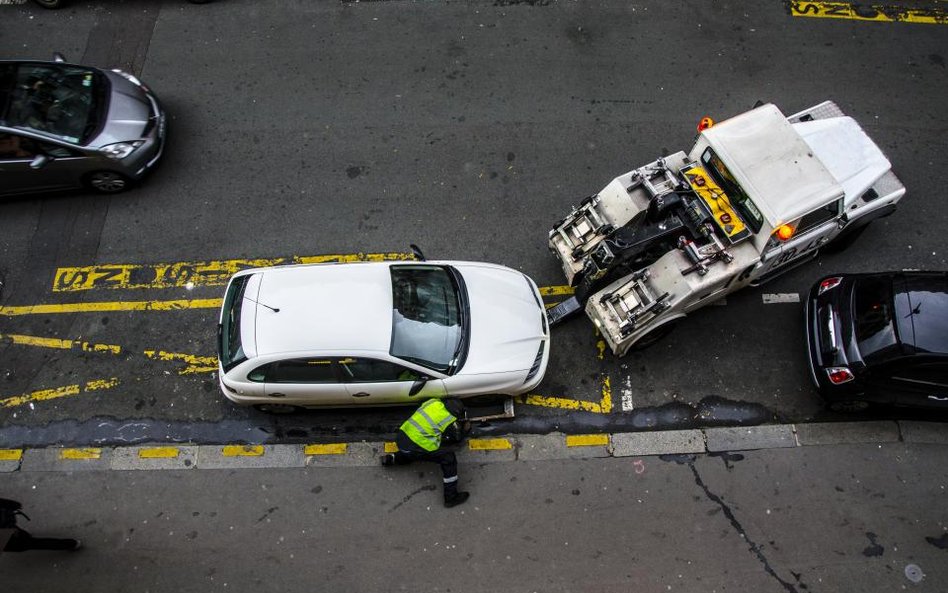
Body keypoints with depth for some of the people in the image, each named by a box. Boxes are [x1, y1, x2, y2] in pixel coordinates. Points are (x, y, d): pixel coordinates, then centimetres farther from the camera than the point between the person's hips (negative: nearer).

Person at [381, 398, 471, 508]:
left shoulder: (433, 401, 10)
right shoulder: (451, 421, -4)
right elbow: (457, 439, 15)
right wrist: (465, 429, 33)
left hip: (401, 437, 7)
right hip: (414, 448, -7)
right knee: (449, 458, 1)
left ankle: (391, 458, 30)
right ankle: (451, 497, 3)